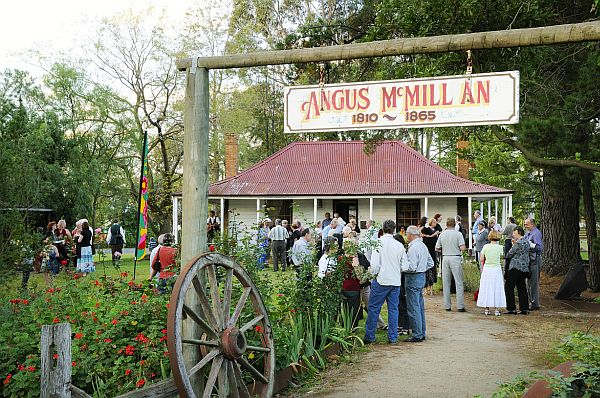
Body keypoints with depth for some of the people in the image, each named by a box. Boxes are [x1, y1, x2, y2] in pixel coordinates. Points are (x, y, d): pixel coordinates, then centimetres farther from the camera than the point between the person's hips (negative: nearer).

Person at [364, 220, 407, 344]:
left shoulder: (378, 243, -8)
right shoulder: (399, 245, 3)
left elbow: (375, 264, -12)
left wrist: (372, 272, 7)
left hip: (382, 279, -4)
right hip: (396, 281, 4)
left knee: (374, 308, 4)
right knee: (393, 309, 10)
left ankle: (369, 336, 7)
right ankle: (393, 337, 12)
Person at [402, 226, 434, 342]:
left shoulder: (413, 247, -18)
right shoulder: (423, 245, 11)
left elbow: (412, 267, -22)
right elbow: (431, 263, 17)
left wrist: (400, 268, -10)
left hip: (413, 278, -10)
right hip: (422, 277, 10)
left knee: (413, 308, -4)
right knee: (420, 307, 14)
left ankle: (417, 335, -1)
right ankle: (422, 333, 21)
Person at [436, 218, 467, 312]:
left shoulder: (442, 234, 5)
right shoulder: (458, 234, -5)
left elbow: (437, 248, 7)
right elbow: (462, 248, -12)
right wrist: (457, 248, 9)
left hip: (445, 258, 3)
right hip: (456, 258, -3)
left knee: (446, 283, 9)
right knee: (459, 283, 0)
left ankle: (447, 306, 11)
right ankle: (460, 306, -3)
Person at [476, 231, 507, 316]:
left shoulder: (486, 246, -4)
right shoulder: (500, 247, -7)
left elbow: (482, 259, 0)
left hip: (486, 269, 1)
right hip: (497, 269, -1)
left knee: (486, 288, 7)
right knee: (497, 289, 5)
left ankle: (487, 309, 10)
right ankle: (497, 309, 5)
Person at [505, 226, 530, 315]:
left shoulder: (519, 242, -14)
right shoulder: (526, 242, 13)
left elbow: (509, 254, -10)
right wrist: (514, 244, 17)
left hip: (515, 268, -9)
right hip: (524, 269, 9)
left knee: (509, 287, -2)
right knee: (522, 288, 12)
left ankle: (511, 308, -4)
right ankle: (524, 308, 12)